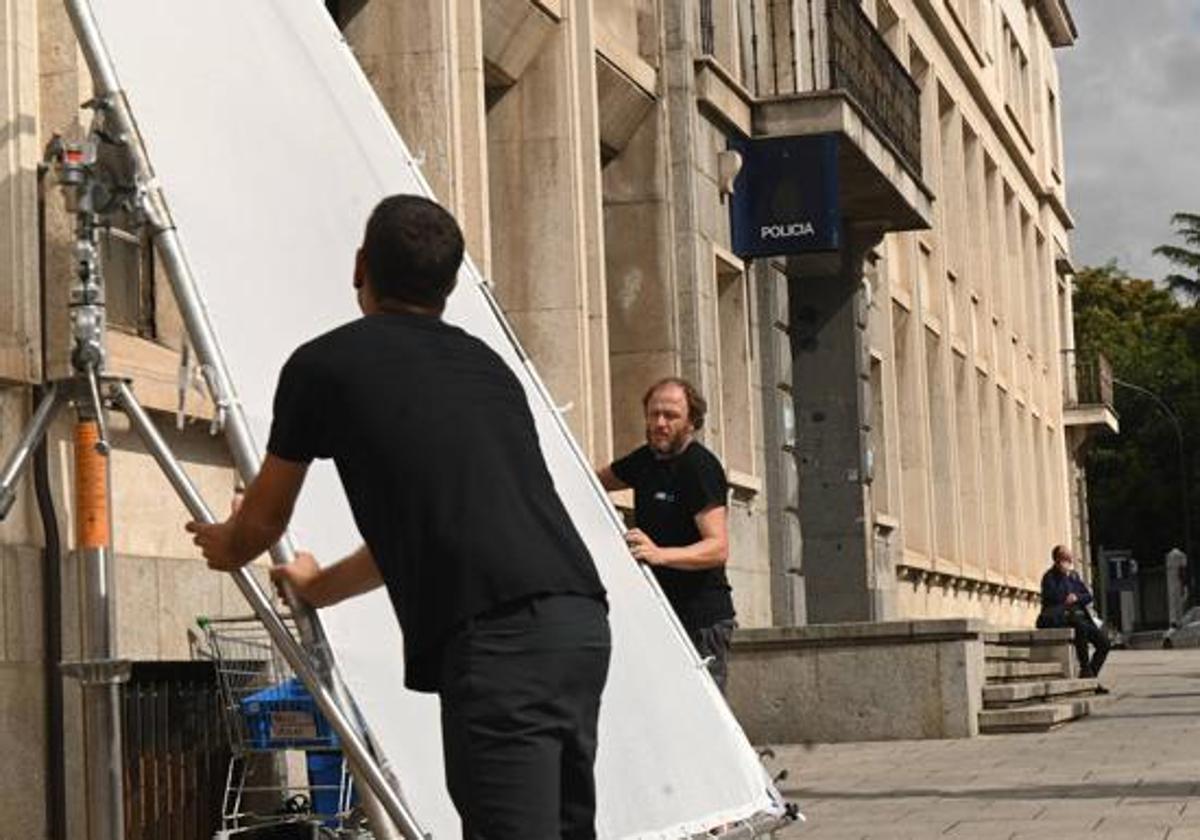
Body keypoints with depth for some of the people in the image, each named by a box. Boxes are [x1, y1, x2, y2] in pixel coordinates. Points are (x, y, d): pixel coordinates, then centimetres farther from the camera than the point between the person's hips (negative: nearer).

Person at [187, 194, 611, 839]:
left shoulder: (323, 364, 9)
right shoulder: (487, 365, 27)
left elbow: (263, 522, 25)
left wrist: (226, 546, 49)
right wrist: (321, 586, 56)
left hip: (499, 640, -7)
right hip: (583, 621, 7)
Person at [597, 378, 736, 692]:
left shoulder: (700, 467, -13)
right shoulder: (645, 460, 11)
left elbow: (718, 548, -24)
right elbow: (596, 481, 31)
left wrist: (660, 554, -38)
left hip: (702, 618, -8)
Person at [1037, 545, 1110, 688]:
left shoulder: (1074, 575, 18)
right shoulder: (1049, 577, -3)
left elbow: (1088, 596, 14)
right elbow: (1057, 597, -18)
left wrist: (1077, 598, -8)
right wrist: (1064, 575, -14)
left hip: (1078, 615, 7)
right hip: (1057, 618, -7)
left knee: (1104, 642, -11)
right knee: (1081, 626, -39)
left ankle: (1090, 676, -3)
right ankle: (1085, 669, -30)